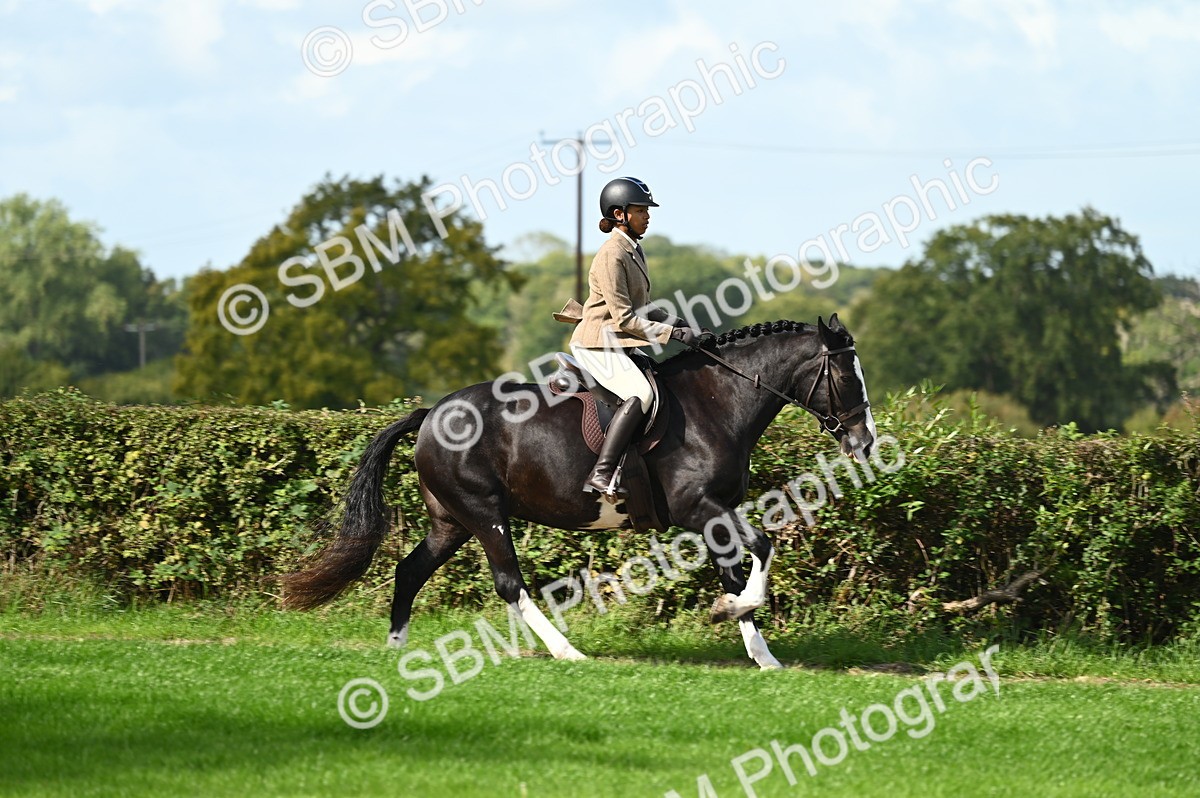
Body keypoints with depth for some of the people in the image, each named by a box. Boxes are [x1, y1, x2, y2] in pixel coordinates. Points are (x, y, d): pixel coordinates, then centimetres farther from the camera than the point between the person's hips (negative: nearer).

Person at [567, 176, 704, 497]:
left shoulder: (633, 251, 12)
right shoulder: (612, 255, -18)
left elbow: (643, 307, 21)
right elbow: (624, 318, -21)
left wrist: (677, 323, 7)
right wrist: (672, 333, -19)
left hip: (620, 345, 10)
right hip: (598, 344, -10)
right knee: (640, 393, -28)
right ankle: (601, 475, -34)